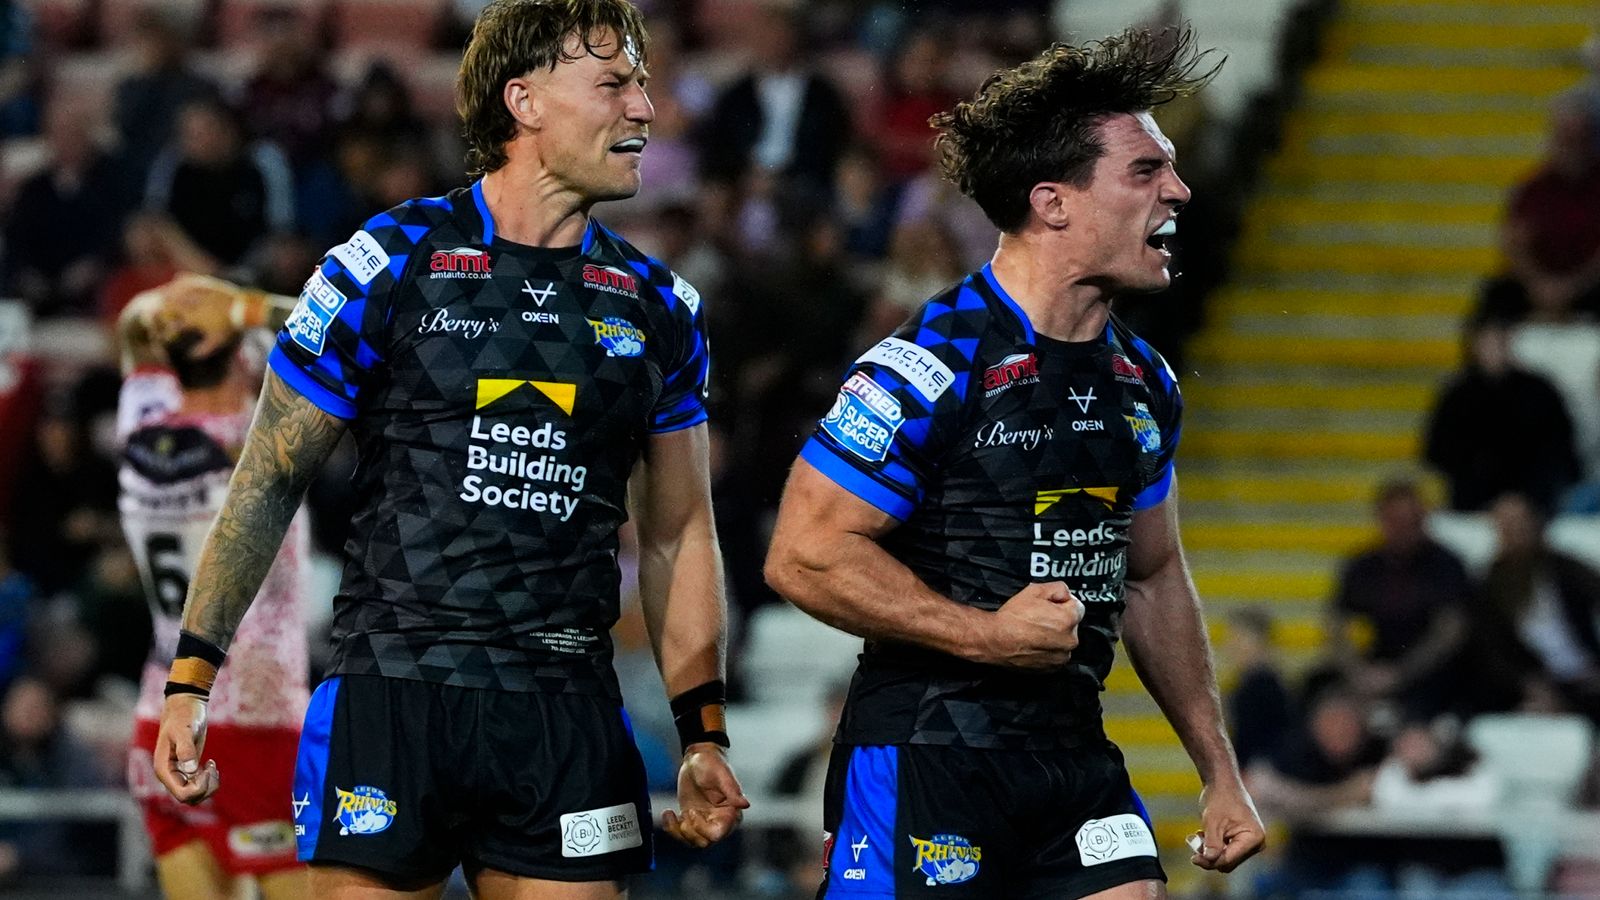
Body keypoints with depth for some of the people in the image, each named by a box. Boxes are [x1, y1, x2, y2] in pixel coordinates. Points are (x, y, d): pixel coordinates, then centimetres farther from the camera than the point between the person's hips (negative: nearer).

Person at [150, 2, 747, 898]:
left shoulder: (660, 308, 10)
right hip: (392, 694, -3)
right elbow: (270, 482, 3)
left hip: (569, 716, 3)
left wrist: (704, 734, 9)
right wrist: (191, 677, -3)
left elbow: (679, 532, 16)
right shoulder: (386, 266, -1)